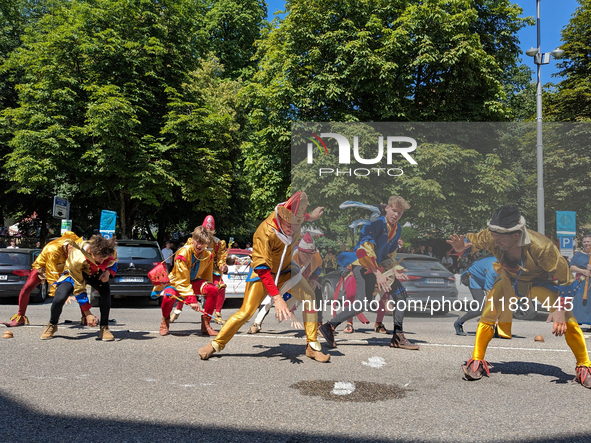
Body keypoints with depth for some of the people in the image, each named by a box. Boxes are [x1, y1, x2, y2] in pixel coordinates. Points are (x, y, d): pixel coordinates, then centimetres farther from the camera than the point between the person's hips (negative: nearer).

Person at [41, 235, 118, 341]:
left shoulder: (110, 251, -31)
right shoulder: (77, 259, -41)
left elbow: (114, 262, -2)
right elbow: (79, 288, -31)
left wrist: (109, 272, -27)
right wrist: (87, 313, -27)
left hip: (95, 273, 3)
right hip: (74, 274, -3)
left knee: (106, 292, -29)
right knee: (60, 298, -27)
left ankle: (104, 328, -13)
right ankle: (52, 325, 6)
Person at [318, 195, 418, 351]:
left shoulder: (397, 229, 11)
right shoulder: (376, 224, -17)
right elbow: (365, 250, -27)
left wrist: (394, 270, 6)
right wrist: (378, 274, -30)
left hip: (377, 266, 9)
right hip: (362, 264, -9)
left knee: (400, 294, 5)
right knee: (363, 302, -23)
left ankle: (398, 337, 11)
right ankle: (329, 327, -11)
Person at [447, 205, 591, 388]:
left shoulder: (541, 247, -41)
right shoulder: (491, 238, -32)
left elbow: (564, 277, -27)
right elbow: (471, 241, -11)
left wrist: (560, 309, -30)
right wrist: (461, 247, -35)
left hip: (542, 281, -2)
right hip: (510, 280, 2)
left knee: (568, 321, -15)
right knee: (488, 315, -14)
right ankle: (477, 362, 2)